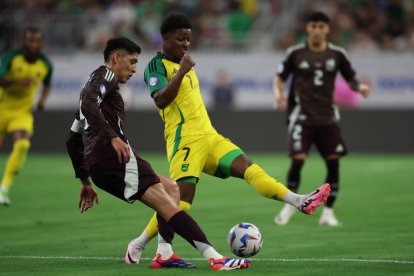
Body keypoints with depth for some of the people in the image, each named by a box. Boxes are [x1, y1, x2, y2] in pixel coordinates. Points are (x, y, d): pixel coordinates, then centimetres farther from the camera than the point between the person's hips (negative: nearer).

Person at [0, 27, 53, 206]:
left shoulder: (46, 65, -5)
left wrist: (43, 98, -3)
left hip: (23, 112, 1)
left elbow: (47, 84, 17)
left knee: (22, 145, -25)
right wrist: (16, 81, -45)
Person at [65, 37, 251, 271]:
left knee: (170, 188, 17)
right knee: (166, 204, -17)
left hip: (98, 165, 10)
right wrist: (112, 137, -25)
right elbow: (88, 106, -19)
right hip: (113, 155, -10)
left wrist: (85, 182, 35)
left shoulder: (94, 84, 32)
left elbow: (73, 140, 35)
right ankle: (215, 258, -29)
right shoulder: (105, 76, 4)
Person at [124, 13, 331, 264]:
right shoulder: (157, 65, -6)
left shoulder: (184, 64, 22)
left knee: (247, 167, -7)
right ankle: (138, 246, -2)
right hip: (186, 140, -8)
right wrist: (181, 72, -26)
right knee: (182, 200, -13)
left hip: (209, 137, 8)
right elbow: (161, 100, -22)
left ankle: (299, 202, -20)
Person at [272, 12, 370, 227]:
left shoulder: (337, 54, 4)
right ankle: (289, 205, 7)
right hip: (302, 116, -2)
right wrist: (278, 93, -14)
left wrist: (360, 87, -10)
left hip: (327, 117, 2)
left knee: (333, 162, -6)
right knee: (298, 160, -14)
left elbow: (350, 78, 11)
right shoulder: (295, 53, -1)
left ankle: (328, 212, 6)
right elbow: (280, 78, 7)